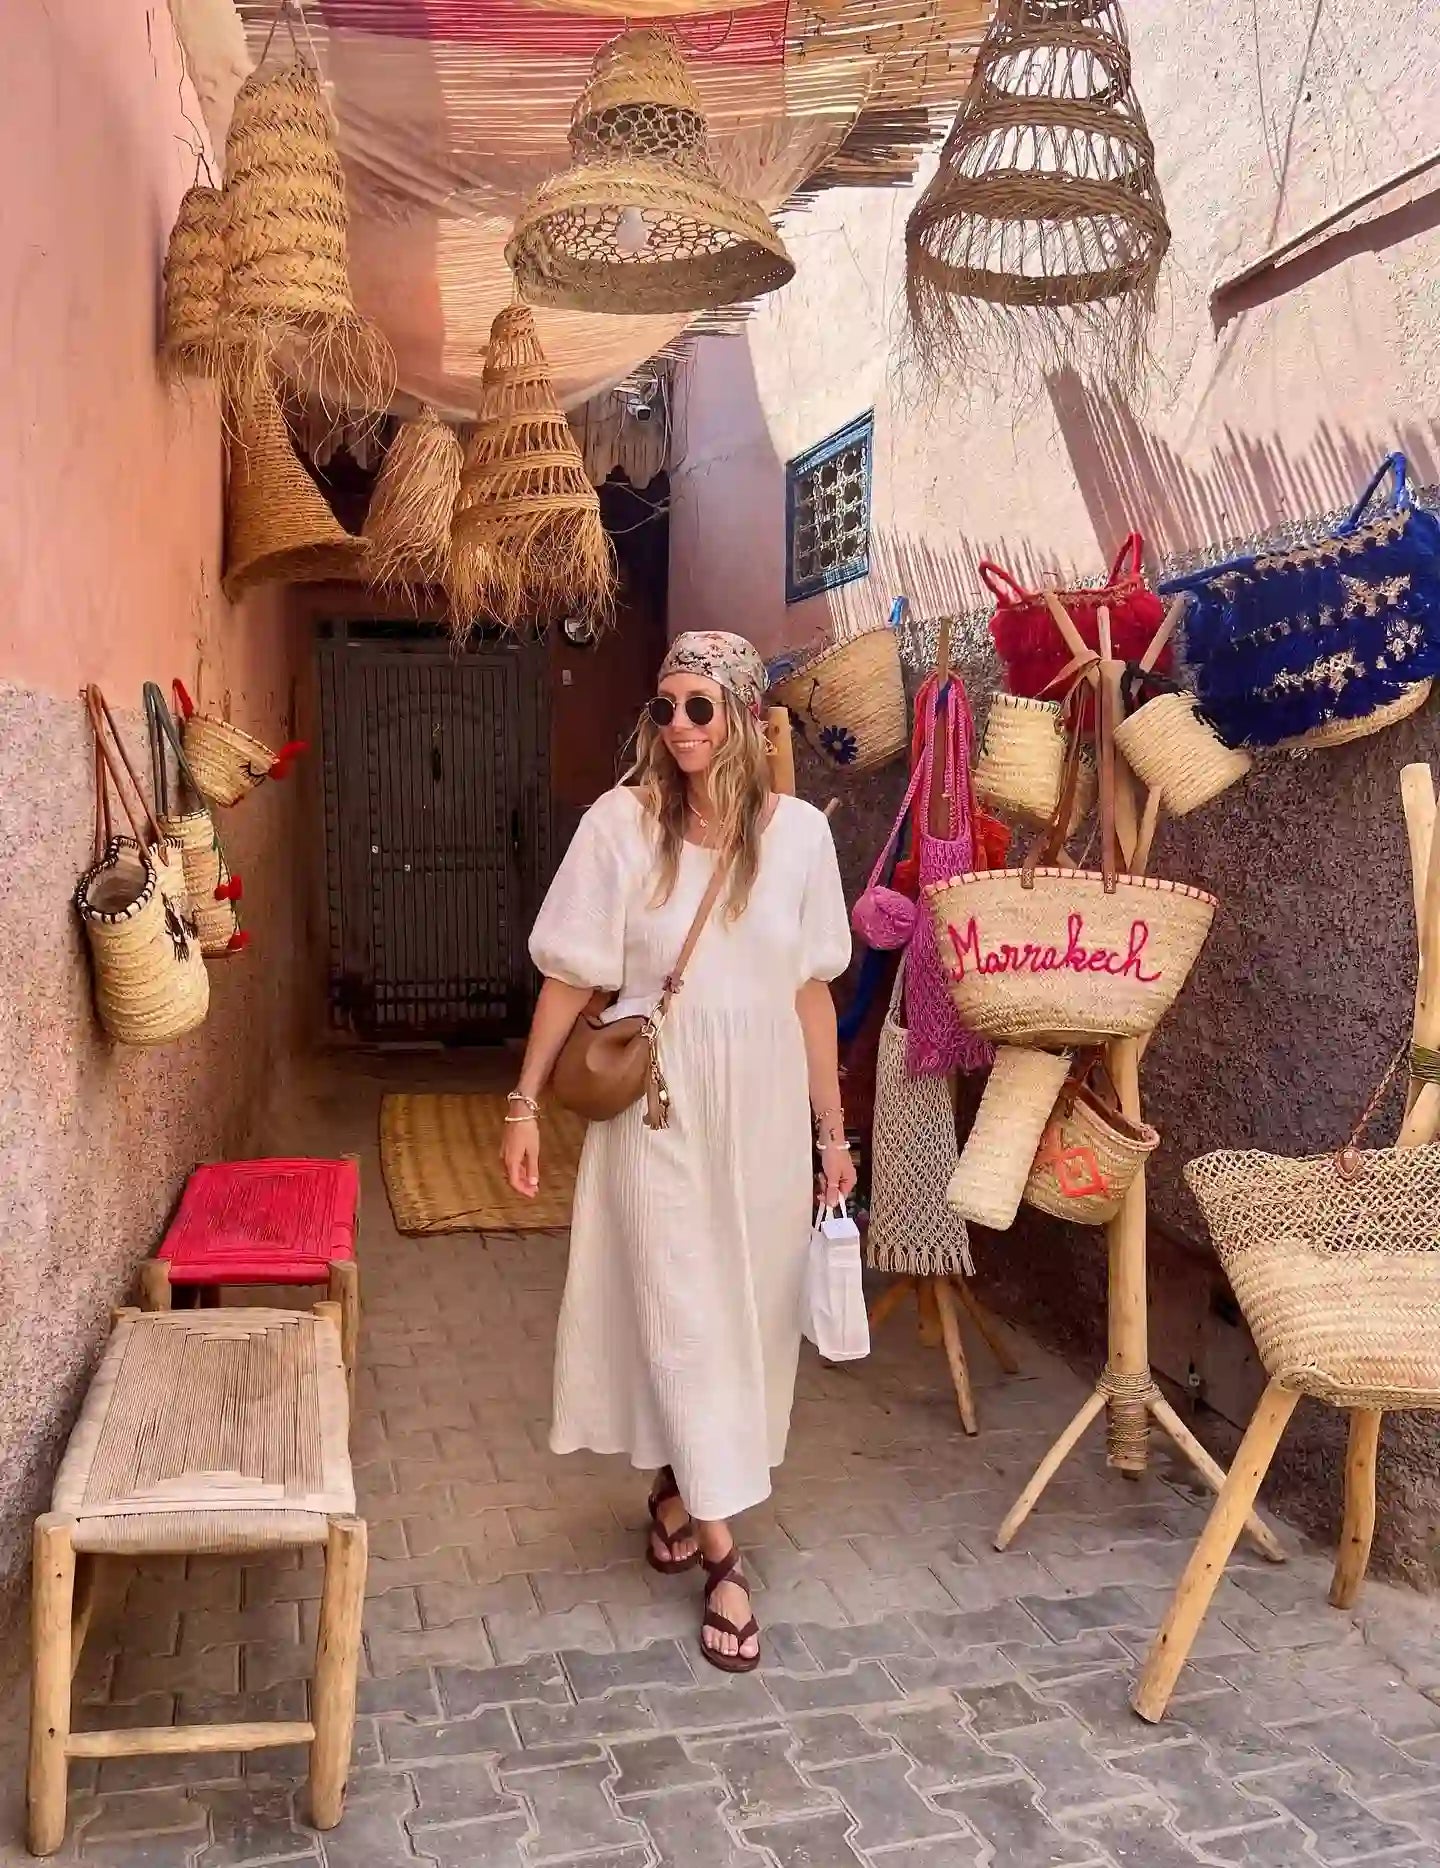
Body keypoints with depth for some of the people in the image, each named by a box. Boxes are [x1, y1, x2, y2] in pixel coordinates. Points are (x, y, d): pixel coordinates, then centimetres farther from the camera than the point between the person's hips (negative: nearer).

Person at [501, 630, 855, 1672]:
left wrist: (832, 1132, 5)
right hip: (658, 1106, -2)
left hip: (763, 1106, 3)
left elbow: (812, 992, 2)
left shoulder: (799, 832, -3)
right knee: (682, 1311, 1)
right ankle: (723, 1550, 13)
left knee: (749, 1306, 12)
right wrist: (527, 1102, -3)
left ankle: (678, 1488, 37)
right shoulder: (622, 823, -9)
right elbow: (570, 978, -3)